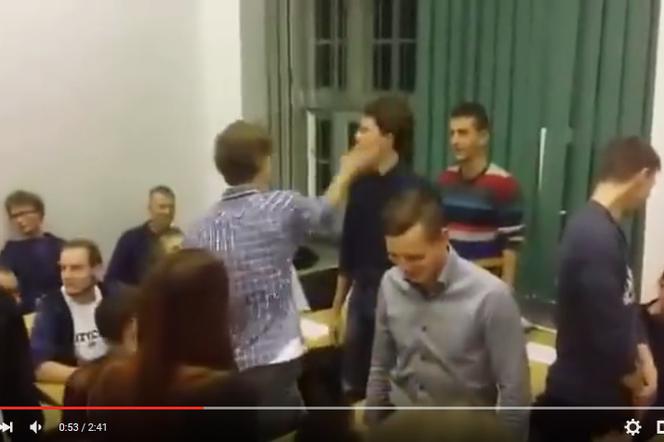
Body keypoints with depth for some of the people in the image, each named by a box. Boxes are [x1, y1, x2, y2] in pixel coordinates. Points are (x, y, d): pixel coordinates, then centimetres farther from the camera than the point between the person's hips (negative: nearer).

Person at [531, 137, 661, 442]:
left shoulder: (606, 229, 5)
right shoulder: (597, 238, -27)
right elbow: (607, 332, -27)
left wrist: (646, 363, 0)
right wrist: (637, 386, -10)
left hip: (604, 392, 10)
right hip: (584, 399, -10)